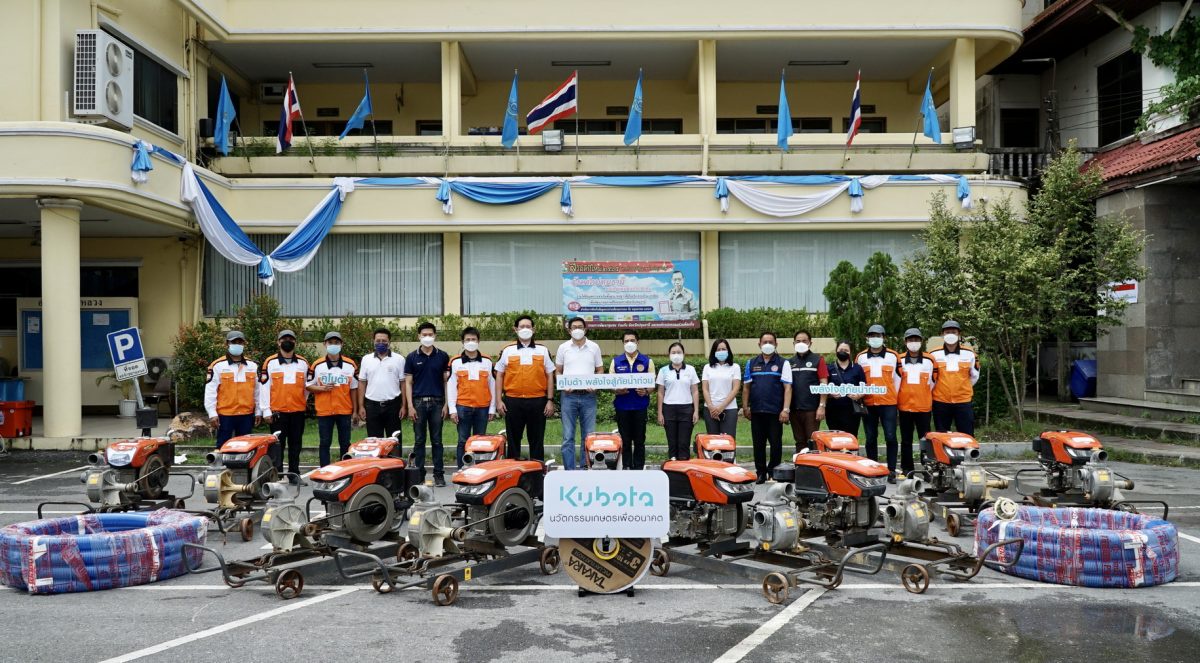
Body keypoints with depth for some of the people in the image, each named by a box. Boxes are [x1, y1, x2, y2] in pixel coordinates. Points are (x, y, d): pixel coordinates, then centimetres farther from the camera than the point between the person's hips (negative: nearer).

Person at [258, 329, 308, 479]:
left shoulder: (303, 363, 8)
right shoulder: (270, 362, 0)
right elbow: (264, 387, -2)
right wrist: (266, 410, -5)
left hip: (298, 411, 3)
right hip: (278, 412, -3)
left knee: (296, 443, 9)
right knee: (278, 444, 1)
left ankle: (294, 474, 18)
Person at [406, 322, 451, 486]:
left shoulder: (442, 356, 5)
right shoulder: (412, 357, 4)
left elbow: (446, 381, 6)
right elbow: (408, 383, 4)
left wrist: (446, 404, -2)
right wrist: (410, 406, -4)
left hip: (437, 403, 0)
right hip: (419, 402, 0)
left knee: (436, 440, 4)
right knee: (419, 440, 4)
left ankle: (439, 474, 9)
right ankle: (419, 474, 11)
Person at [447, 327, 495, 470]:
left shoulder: (487, 361, 8)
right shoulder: (455, 362, 4)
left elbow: (492, 385, 10)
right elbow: (451, 386, 2)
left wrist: (492, 408, 6)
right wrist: (452, 409, -3)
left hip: (483, 408, 1)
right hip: (463, 407, -1)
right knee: (463, 441, 2)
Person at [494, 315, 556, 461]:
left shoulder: (543, 350, 8)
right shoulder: (507, 351, 7)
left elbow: (549, 376, 8)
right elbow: (499, 376, 9)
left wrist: (550, 400, 1)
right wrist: (499, 401, 1)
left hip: (537, 401, 0)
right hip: (513, 401, 0)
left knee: (537, 439, 5)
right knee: (513, 439, 7)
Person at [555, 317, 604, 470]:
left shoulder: (594, 347, 7)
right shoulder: (563, 348, 7)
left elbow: (600, 370, 11)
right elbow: (558, 371, 11)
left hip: (588, 396, 0)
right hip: (569, 395, 0)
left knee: (588, 436, 4)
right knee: (568, 437, 0)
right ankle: (569, 470, 4)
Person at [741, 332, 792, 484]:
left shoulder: (783, 363, 1)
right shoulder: (751, 363, 11)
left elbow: (787, 387, -5)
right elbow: (746, 387, 13)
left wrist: (785, 409, -12)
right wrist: (745, 407, 7)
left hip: (775, 412, -3)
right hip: (756, 411, 3)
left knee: (776, 443, 2)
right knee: (758, 444, 7)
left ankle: (774, 472, 12)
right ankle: (760, 472, 15)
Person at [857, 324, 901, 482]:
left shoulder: (893, 356, 3)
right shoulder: (860, 357, 7)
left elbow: (898, 378, 10)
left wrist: (894, 395, 7)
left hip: (888, 404, -2)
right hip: (868, 404, 2)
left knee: (890, 437, -6)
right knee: (871, 439, 8)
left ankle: (891, 471, 1)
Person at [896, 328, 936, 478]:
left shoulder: (929, 360, 1)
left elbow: (933, 381, 11)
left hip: (924, 407, -1)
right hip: (905, 406, 1)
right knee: (906, 440, 8)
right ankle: (907, 469, 15)